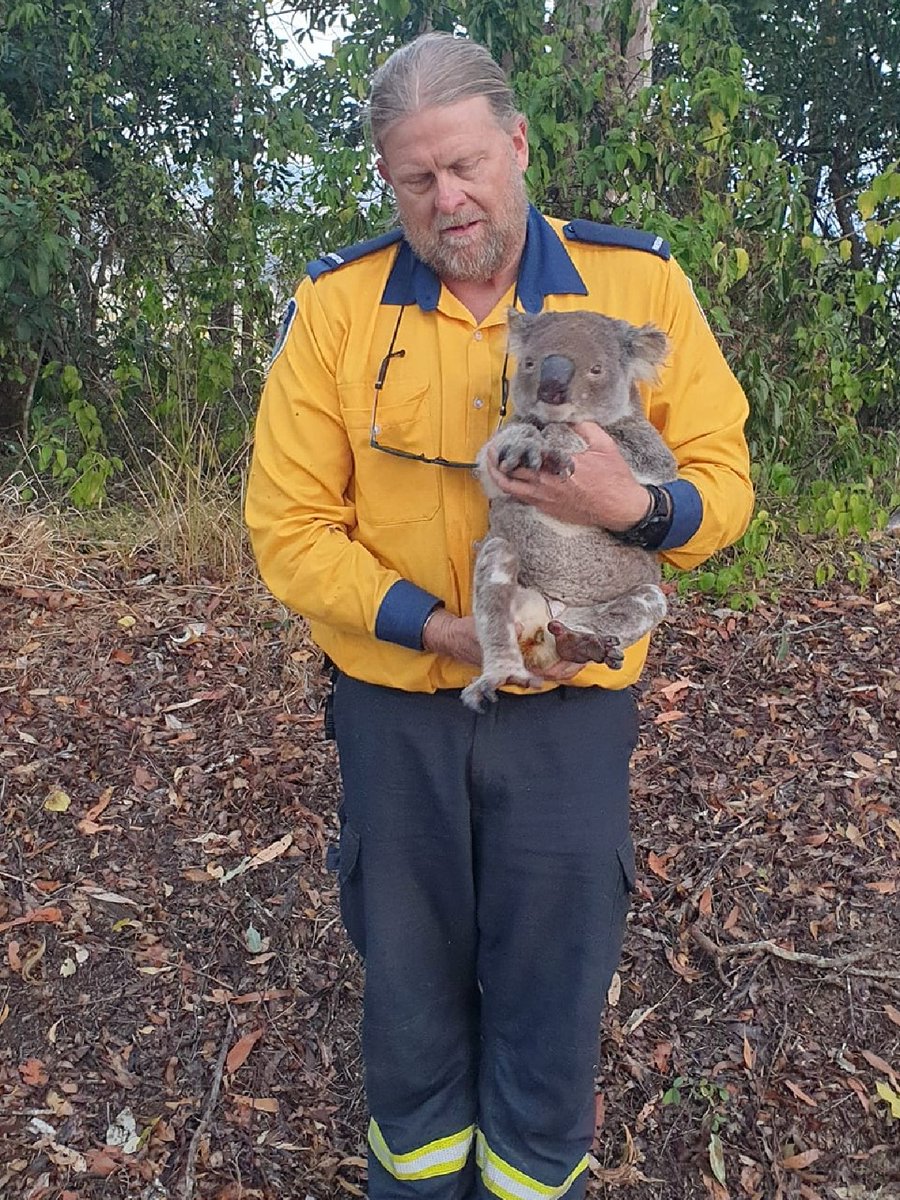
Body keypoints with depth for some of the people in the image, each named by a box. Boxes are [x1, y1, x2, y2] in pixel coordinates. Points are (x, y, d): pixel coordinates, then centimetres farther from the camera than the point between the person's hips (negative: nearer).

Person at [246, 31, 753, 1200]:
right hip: (395, 707, 1)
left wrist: (637, 504, -24)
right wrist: (440, 629, -17)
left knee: (552, 1000, 14)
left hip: (573, 706, 0)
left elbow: (724, 481, -1)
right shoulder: (337, 303, -5)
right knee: (412, 985, 18)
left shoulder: (640, 282, -3)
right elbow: (288, 525, -6)